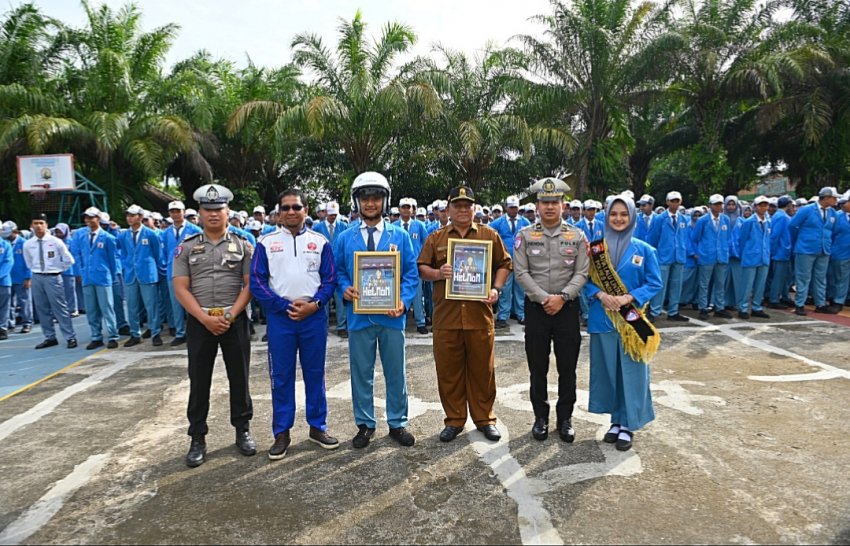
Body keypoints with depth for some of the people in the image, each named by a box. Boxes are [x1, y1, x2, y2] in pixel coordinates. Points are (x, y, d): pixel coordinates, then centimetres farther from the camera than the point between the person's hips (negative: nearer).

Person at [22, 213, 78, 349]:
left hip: (52, 277, -4)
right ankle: (50, 338, 19)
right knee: (42, 309, 9)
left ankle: (70, 337, 0)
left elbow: (69, 260, -2)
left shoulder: (56, 241, -8)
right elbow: (29, 263, 19)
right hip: (36, 278, 4)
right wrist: (36, 271, 11)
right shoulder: (27, 244, 3)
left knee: (60, 308, -4)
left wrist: (58, 269, 2)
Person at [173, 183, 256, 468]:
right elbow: (180, 289, -2)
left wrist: (230, 316, -13)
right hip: (199, 322, 1)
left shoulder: (242, 245, 2)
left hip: (235, 321, 0)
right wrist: (205, 318, -12)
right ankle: (197, 439, 18)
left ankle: (243, 430, 23)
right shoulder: (186, 247, 4)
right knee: (199, 382, 6)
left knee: (239, 377, 8)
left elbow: (249, 285, -2)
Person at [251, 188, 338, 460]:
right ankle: (282, 433, 18)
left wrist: (314, 304, -13)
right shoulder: (265, 242, 4)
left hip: (314, 316, 1)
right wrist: (286, 306, -11)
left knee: (315, 373, 9)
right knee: (281, 376, 6)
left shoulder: (321, 242, 5)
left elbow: (330, 279, 3)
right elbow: (257, 282, -1)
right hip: (280, 317, 0)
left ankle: (317, 427, 23)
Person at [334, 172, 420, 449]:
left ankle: (397, 423, 27)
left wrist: (404, 301, -14)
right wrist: (345, 289, -13)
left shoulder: (400, 235, 1)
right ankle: (365, 424, 28)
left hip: (392, 316, 0)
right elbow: (338, 272, 9)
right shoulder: (345, 239, 4)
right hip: (359, 316, 1)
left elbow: (411, 273, 1)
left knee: (396, 373, 10)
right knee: (361, 374, 11)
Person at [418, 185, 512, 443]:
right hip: (446, 316, 1)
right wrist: (437, 273, -13)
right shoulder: (435, 238, 9)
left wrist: (496, 289, -5)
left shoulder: (490, 235, 8)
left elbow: (504, 264, 10)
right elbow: (421, 268, 8)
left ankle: (484, 418, 25)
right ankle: (454, 420, 23)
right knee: (448, 370, 8)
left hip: (480, 315, 0)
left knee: (482, 370, 9)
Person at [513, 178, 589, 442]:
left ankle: (565, 418, 23)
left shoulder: (577, 235, 2)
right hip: (536, 308, 0)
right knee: (538, 368, 8)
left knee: (567, 367, 8)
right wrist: (544, 298, -15)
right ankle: (540, 417, 24)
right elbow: (521, 272, -6)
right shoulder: (525, 235, 0)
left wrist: (562, 296, -16)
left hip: (568, 308, 1)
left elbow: (582, 273, -2)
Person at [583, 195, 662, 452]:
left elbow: (655, 284, -1)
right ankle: (616, 420, 26)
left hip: (632, 319, -1)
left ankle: (628, 425, 17)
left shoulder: (644, 249, -1)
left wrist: (628, 298, -16)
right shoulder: (596, 248, 3)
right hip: (602, 319, 2)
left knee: (631, 371, 3)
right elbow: (586, 281, 5)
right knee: (607, 370, 9)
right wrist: (600, 294, -15)